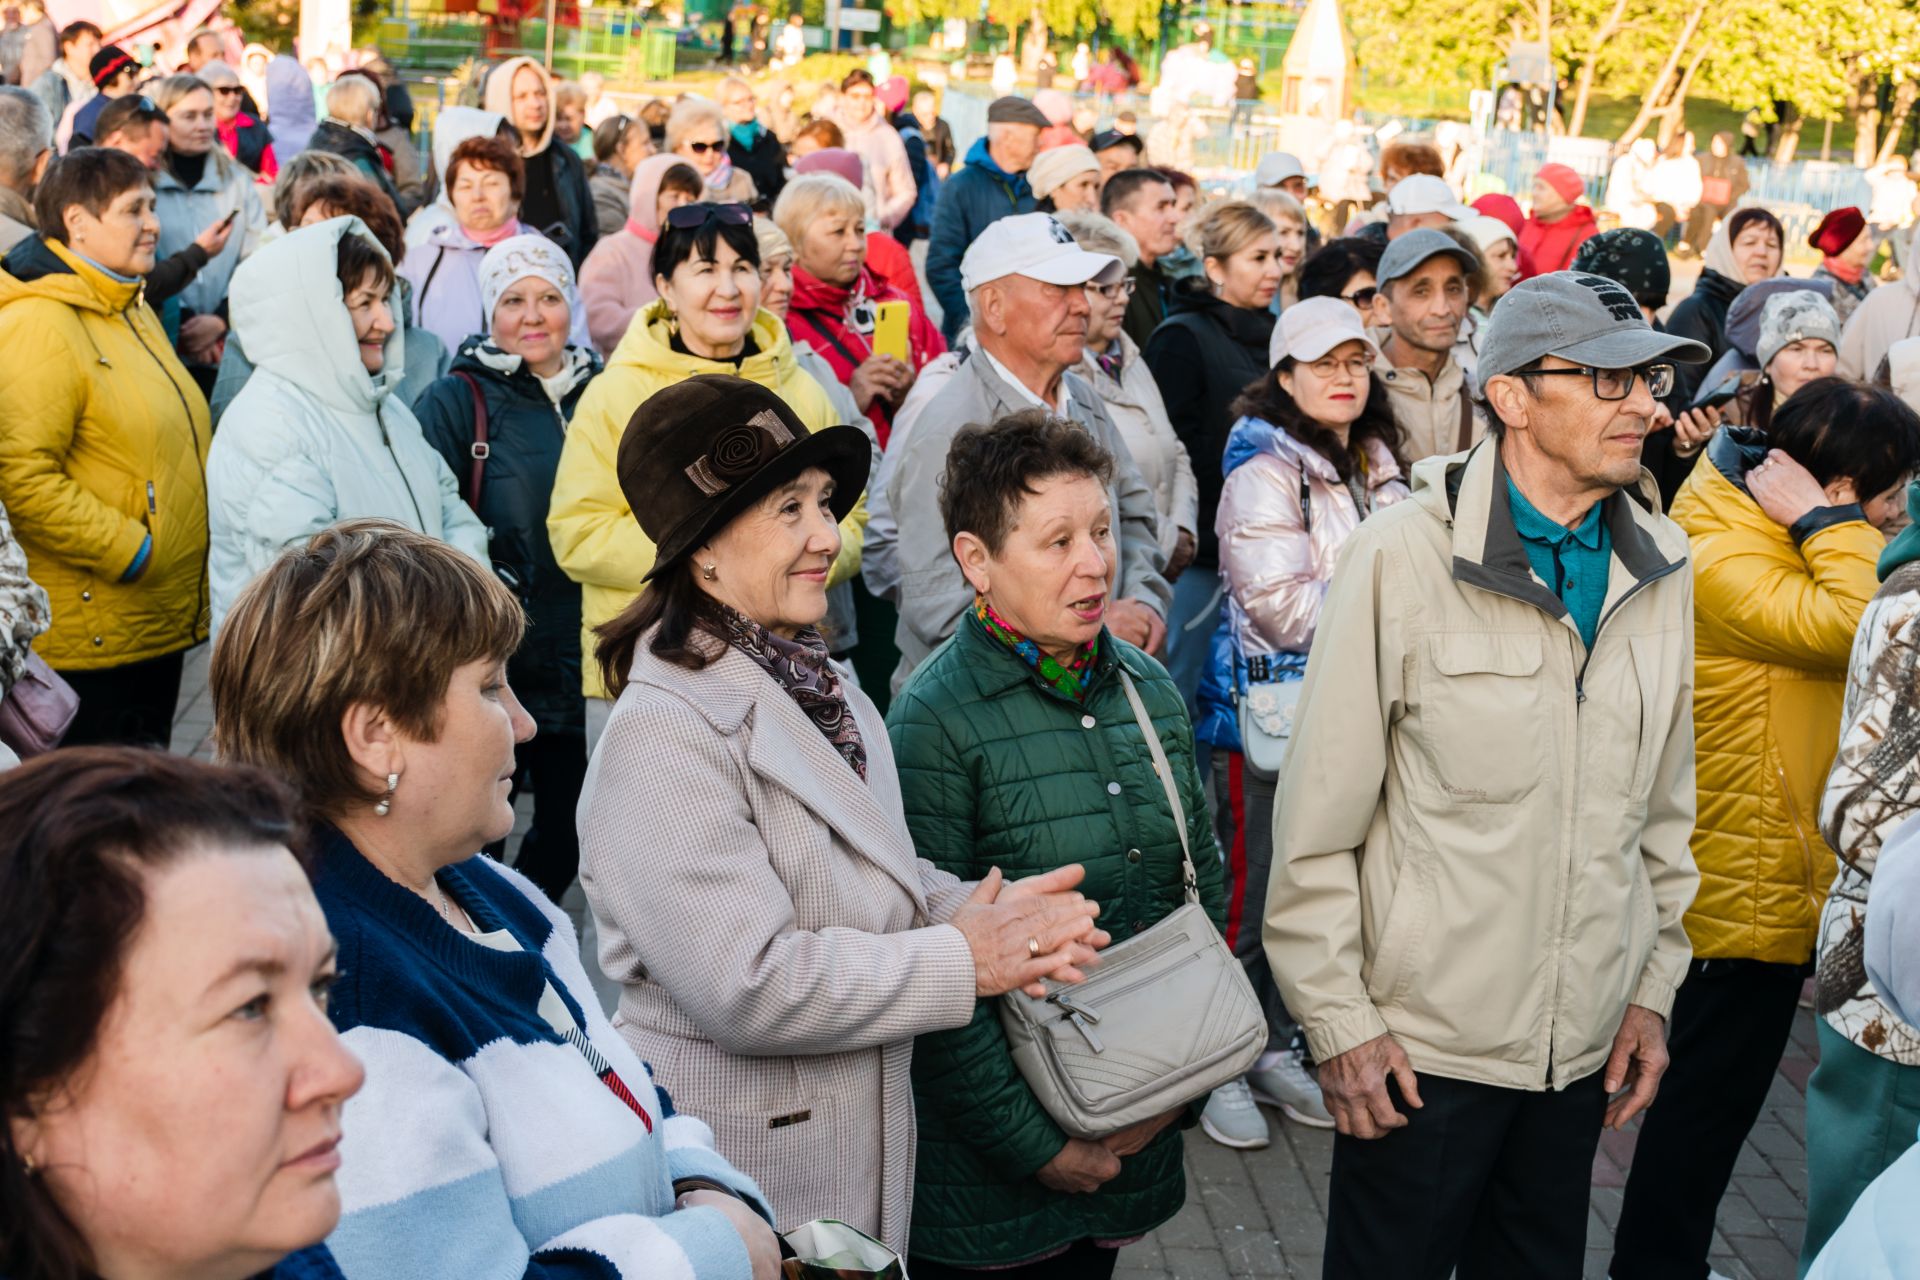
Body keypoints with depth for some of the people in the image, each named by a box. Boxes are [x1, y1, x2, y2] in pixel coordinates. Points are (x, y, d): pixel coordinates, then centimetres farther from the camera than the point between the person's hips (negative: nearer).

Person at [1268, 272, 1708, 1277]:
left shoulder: (1660, 568, 3)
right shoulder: (1403, 556, -14)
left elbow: (1664, 806, 12)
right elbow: (1318, 819, -12)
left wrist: (1653, 987, 11)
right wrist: (1338, 1022, -11)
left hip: (1586, 1043, 5)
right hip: (1423, 1043, -5)